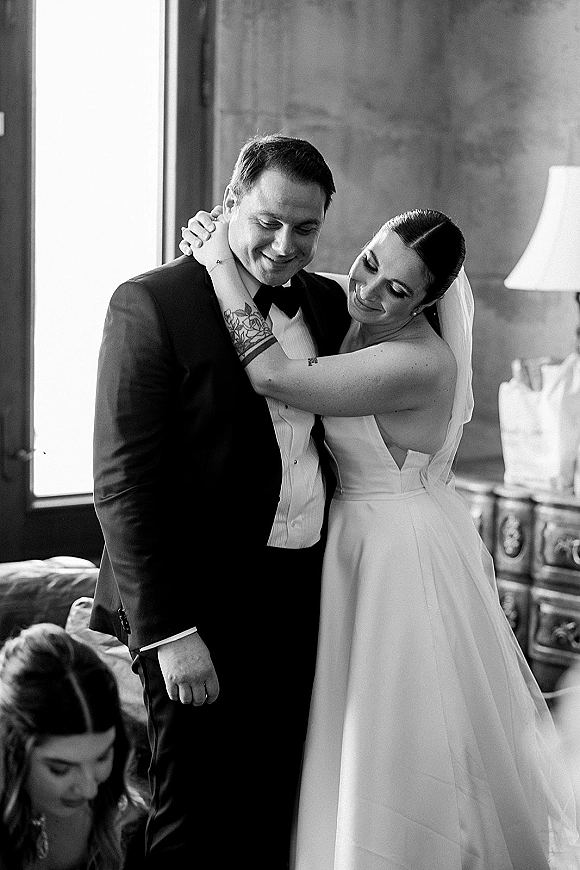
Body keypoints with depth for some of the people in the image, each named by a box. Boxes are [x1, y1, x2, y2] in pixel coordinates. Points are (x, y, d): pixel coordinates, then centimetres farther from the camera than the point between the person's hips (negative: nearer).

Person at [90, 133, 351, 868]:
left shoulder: (329, 304, 9)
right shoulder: (150, 305, -10)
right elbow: (124, 483, -13)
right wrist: (168, 633, -17)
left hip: (305, 600, 6)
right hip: (201, 607, -5)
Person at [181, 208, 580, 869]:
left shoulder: (418, 363, -27)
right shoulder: (356, 324, 1)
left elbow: (272, 375, -31)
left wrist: (219, 261, -24)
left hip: (407, 554, -9)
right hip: (359, 541, 9)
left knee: (402, 743, 7)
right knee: (357, 743, 22)